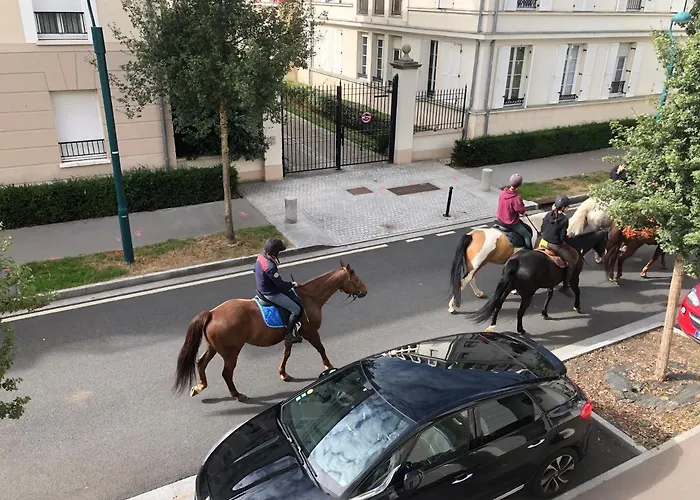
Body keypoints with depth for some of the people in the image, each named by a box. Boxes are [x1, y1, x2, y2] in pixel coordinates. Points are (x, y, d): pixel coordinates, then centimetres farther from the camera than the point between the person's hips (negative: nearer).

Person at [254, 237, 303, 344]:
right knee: (296, 309, -5)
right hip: (271, 294, -10)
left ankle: (294, 322, 33)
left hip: (262, 289, 10)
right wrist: (291, 284, -5)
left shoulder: (261, 257, -4)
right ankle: (289, 335, 1)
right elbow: (280, 284, -24)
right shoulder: (270, 267, -32)